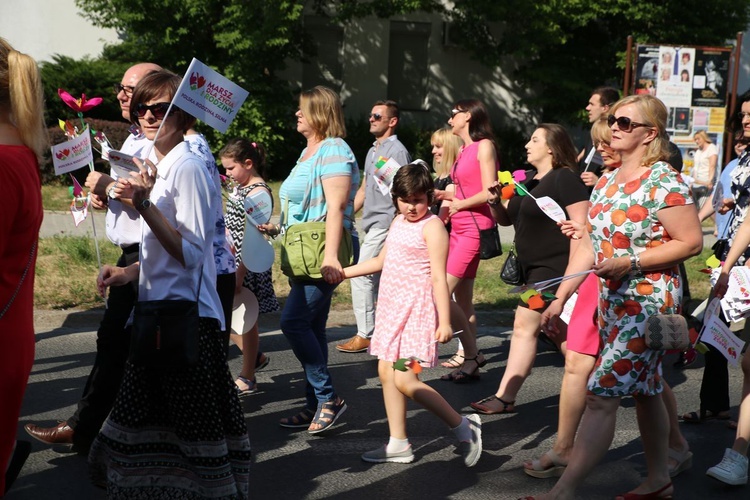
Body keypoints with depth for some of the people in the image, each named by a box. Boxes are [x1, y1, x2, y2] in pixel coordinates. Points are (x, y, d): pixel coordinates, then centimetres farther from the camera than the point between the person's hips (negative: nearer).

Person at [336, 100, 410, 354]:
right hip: (372, 223, 9)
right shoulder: (373, 151, 19)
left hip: (385, 222, -9)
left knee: (361, 275, -10)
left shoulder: (396, 151, -10)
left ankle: (365, 335, -4)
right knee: (377, 279, 11)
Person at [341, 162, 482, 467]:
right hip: (392, 306, 9)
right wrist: (342, 273, 26)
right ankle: (398, 444, 18)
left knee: (405, 379, -14)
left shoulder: (432, 226, -11)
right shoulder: (399, 222, 14)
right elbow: (381, 261, 26)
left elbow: (439, 278, -16)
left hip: (417, 308, -9)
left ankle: (463, 427, -2)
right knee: (386, 373, 8)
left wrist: (444, 322, -19)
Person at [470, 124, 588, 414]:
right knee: (559, 332, 12)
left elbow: (581, 223, -20)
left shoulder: (564, 178, -13)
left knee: (524, 326, -7)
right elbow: (506, 219, 21)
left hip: (555, 268, -9)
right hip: (537, 268, 9)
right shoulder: (531, 182, 15)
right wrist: (494, 202, -1)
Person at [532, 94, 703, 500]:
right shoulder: (606, 182, 9)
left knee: (601, 395, -10)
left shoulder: (664, 183, -15)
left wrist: (630, 261, -22)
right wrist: (560, 299, 7)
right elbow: (589, 245, 11)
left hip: (649, 304, -8)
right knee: (644, 391, 17)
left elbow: (692, 242, -17)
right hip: (612, 302, 8)